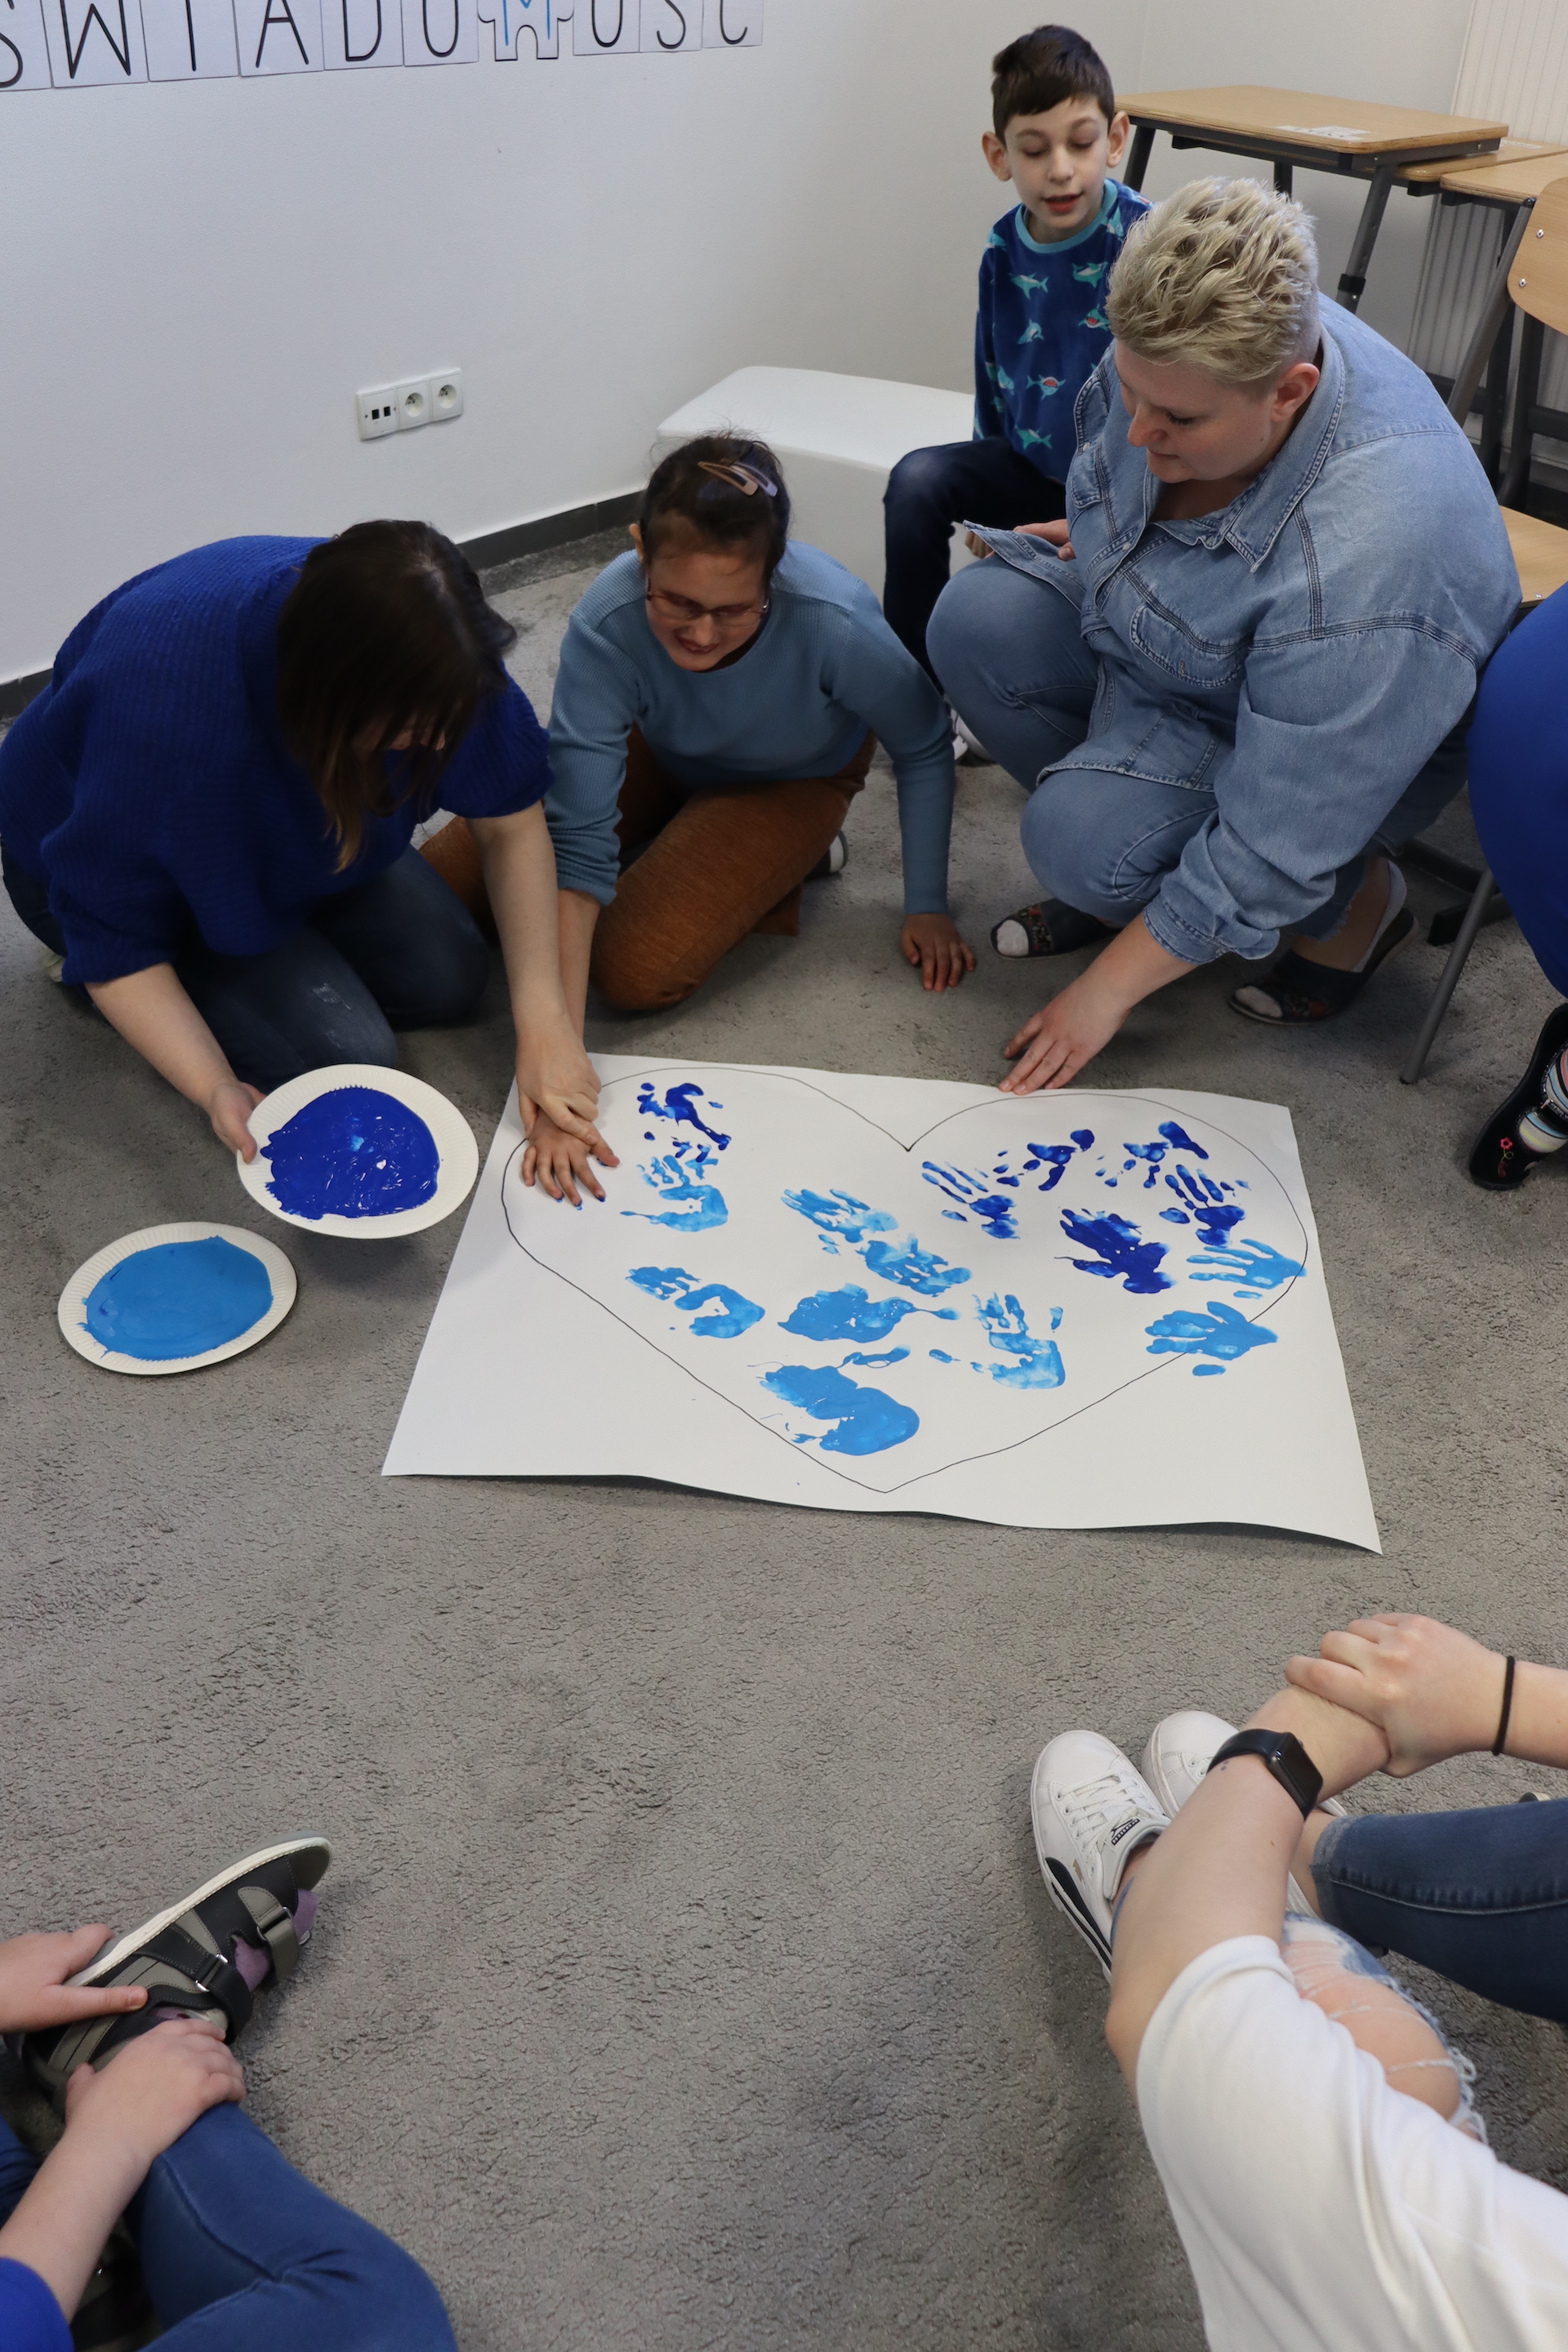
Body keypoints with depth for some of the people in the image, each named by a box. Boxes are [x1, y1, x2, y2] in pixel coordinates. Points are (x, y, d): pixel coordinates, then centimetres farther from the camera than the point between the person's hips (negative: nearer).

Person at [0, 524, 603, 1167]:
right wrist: (216, 1090, -43)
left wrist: (542, 1019, -22)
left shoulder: (424, 651, -29)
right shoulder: (167, 695, -43)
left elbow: (512, 818, -17)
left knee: (451, 980, -3)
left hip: (282, 836, 5)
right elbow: (117, 939, -31)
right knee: (349, 1059, -17)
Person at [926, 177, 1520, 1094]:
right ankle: (1129, 884, 3)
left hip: (1351, 742, -7)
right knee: (977, 621, -14)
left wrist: (1107, 990, -28)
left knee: (1086, 837, -30)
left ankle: (1358, 898, -1)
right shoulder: (1185, 353, -21)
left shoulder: (1357, 571, -41)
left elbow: (1272, 849, -34)